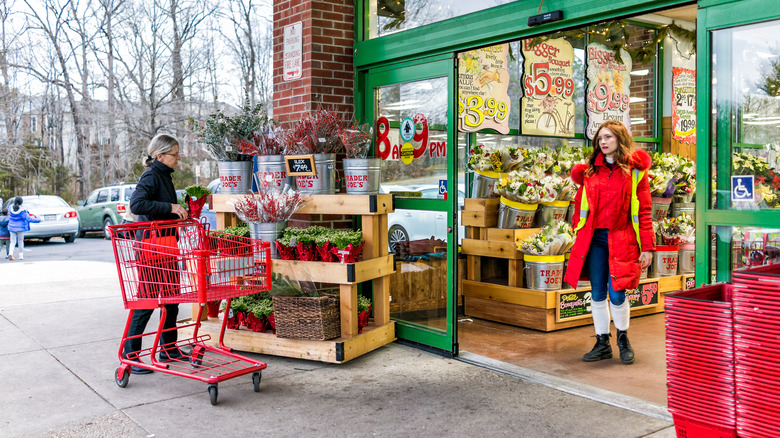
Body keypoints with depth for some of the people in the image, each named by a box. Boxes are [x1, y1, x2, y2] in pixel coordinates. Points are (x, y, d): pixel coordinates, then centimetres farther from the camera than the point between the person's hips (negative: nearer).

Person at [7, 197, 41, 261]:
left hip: (12, 228, 3)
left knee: (13, 242, 8)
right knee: (20, 241, 12)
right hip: (20, 228, -3)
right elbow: (29, 219, -15)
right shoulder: (22, 211, -19)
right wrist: (38, 220, -5)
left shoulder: (10, 208, -7)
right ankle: (21, 255, 19)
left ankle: (10, 253, -13)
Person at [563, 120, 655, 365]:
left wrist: (647, 247, -5)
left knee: (616, 294, -5)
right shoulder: (590, 170, 10)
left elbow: (644, 211, -1)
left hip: (620, 239, -3)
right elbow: (581, 203, 17)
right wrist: (579, 232, 7)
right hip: (594, 238, 3)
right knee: (597, 294, 5)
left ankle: (623, 339, 21)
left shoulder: (635, 171, 1)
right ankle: (602, 343, 20)